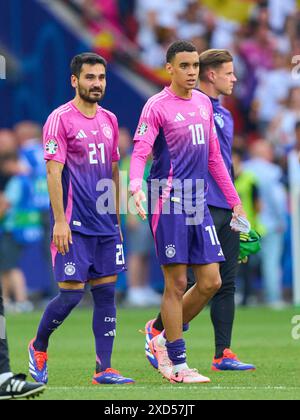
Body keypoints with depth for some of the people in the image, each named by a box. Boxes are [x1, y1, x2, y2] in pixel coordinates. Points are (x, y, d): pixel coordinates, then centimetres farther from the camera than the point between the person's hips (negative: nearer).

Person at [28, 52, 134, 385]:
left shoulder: (109, 120, 13)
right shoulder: (60, 119, -7)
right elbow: (54, 171, -12)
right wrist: (59, 220, -18)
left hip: (105, 225, 6)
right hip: (74, 225, -6)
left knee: (106, 292, 3)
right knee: (71, 294, -7)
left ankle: (104, 369, 5)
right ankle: (38, 346, 18)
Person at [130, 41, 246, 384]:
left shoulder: (203, 103, 15)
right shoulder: (157, 107, -6)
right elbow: (140, 152, -16)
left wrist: (234, 201, 20)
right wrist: (136, 186, -35)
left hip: (198, 205, 7)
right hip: (168, 204, -7)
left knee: (210, 282, 3)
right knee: (177, 284, -5)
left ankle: (164, 340, 21)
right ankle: (177, 365, 4)